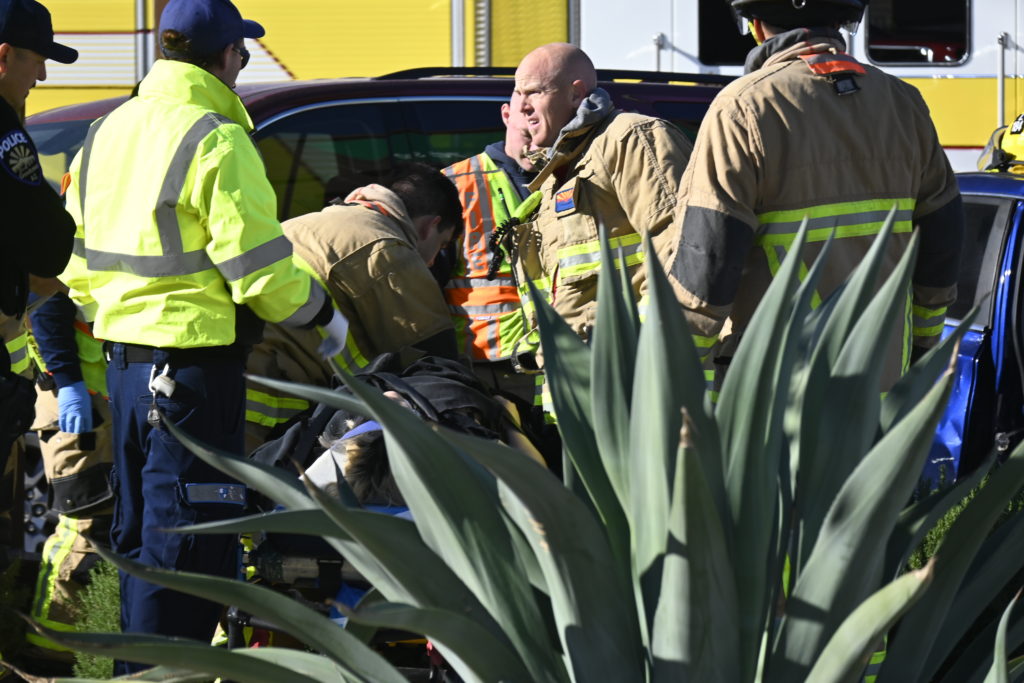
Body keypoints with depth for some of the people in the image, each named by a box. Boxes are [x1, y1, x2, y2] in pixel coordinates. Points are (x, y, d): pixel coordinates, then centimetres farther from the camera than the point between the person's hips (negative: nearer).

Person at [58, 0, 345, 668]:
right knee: (188, 538, -5)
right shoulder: (218, 142, -14)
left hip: (124, 359, 9)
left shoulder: (107, 133, 12)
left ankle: (134, 666, 24)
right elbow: (260, 271, -16)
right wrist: (324, 312, 0)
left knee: (142, 531, 18)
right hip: (195, 360, -9)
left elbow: (78, 267, 17)